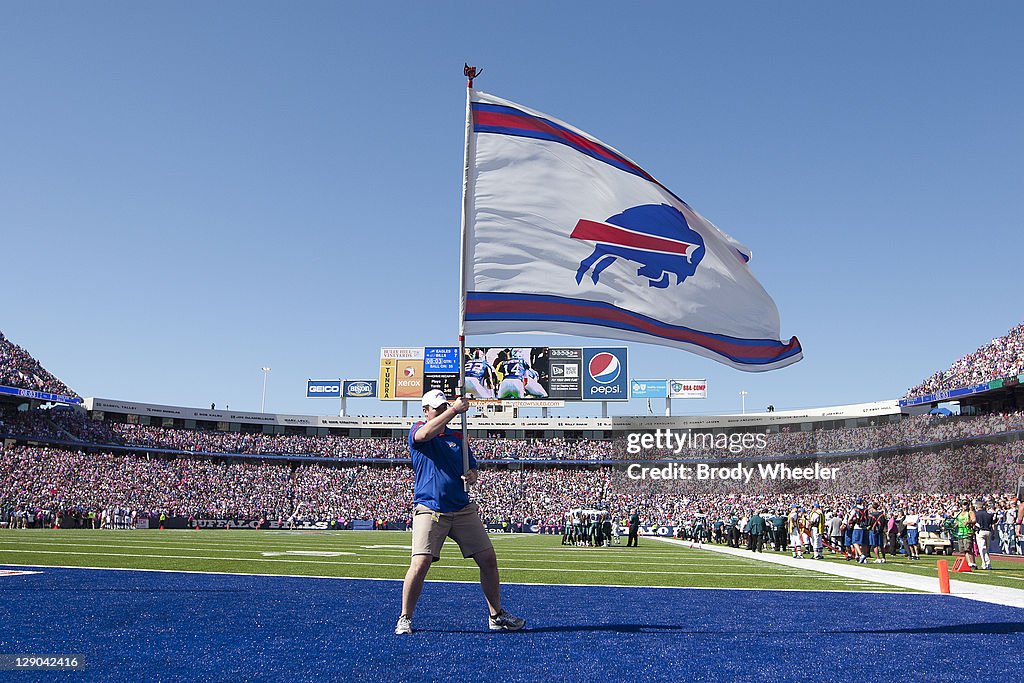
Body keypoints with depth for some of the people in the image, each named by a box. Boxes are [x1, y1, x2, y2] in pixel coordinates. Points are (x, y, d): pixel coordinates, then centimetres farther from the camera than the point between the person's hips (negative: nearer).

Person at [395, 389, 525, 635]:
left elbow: (472, 468, 19)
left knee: (488, 559, 4)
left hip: (463, 509, 5)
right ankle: (405, 618, 3)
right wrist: (454, 410, -28)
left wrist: (471, 476, -5)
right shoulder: (418, 431, 2)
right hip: (429, 509, -5)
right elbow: (426, 433, -23)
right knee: (420, 563, -16)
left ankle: (496, 616, 18)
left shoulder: (458, 436, 17)